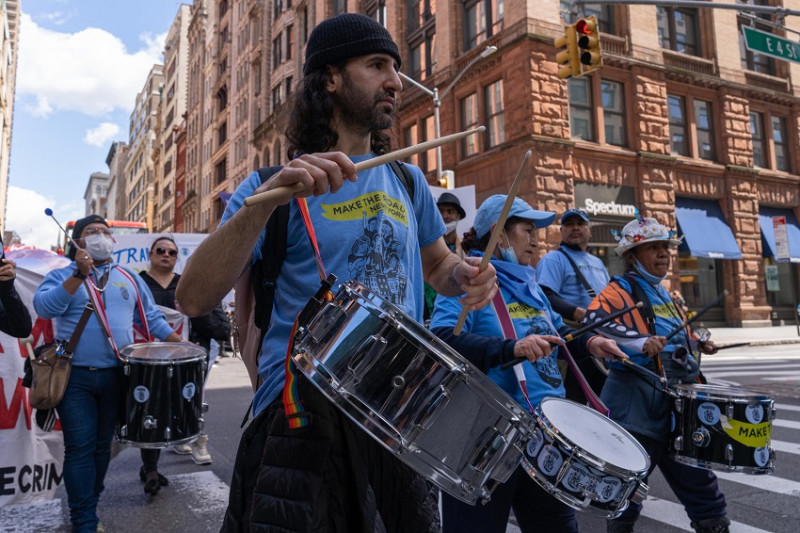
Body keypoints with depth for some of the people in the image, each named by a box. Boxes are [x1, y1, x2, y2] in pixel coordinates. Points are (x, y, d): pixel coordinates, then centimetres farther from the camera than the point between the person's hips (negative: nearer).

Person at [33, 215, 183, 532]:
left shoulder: (129, 278, 11)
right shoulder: (61, 275, 3)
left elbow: (152, 318, 12)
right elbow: (44, 307, -17)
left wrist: (181, 345, 2)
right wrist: (80, 274, -23)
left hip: (115, 376, 3)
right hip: (75, 377, -3)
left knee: (102, 446, 13)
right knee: (80, 449, -2)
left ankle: (86, 507, 30)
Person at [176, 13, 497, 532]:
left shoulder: (407, 181, 9)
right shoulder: (277, 184, -5)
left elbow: (437, 263, 23)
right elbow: (194, 298, -14)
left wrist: (465, 276, -1)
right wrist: (265, 199, -28)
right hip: (306, 416, -4)